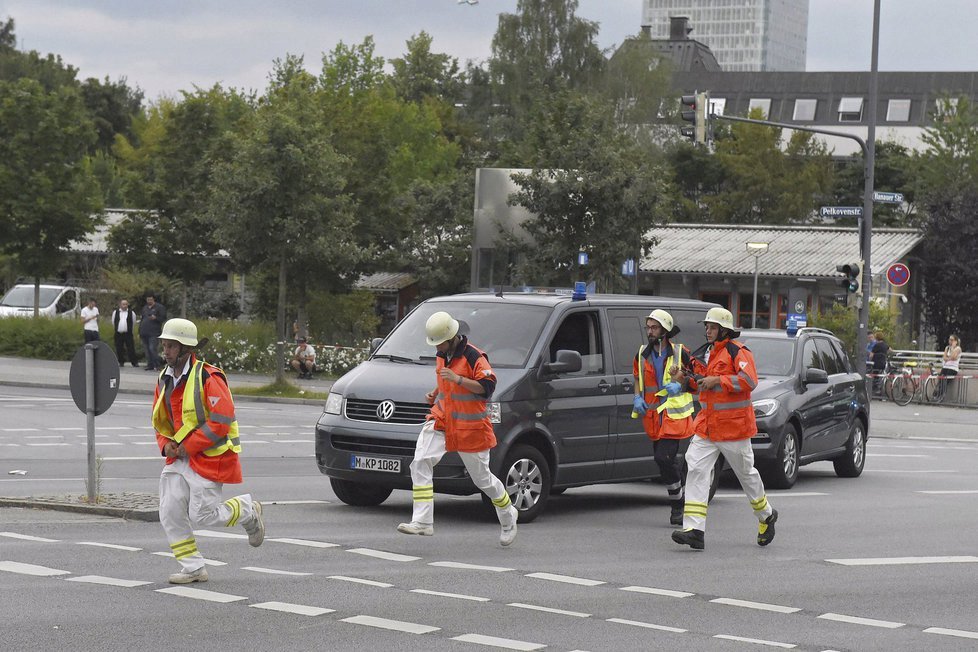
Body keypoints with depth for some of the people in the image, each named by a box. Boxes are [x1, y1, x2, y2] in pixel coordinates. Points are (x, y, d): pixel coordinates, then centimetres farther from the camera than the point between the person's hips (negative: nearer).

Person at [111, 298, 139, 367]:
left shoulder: (131, 313, 4)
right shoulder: (115, 312, 7)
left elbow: (133, 323, 14)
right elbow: (113, 323, 18)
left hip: (128, 333, -2)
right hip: (118, 333, 2)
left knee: (131, 348, -5)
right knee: (119, 348, 4)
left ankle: (134, 362, -2)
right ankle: (121, 362, 15)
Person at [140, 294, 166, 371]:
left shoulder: (159, 307, 1)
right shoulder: (145, 308, 21)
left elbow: (163, 318, -5)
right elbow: (142, 319, 27)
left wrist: (155, 318, -23)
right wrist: (140, 332, 23)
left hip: (154, 333, -7)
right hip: (144, 333, 7)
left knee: (152, 349, -16)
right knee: (147, 350, 6)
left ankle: (157, 366, -10)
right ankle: (150, 365, 12)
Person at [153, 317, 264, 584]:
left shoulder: (208, 378, -17)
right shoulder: (165, 380, 8)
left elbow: (221, 423, -21)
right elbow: (160, 420, 19)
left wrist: (187, 446, -18)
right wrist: (166, 444, -2)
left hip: (208, 459, -7)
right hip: (180, 457, 7)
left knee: (202, 516, -7)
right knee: (170, 514, -1)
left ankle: (248, 510, 21)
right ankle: (193, 569, 10)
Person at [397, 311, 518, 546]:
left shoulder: (474, 357, -14)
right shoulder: (442, 356, 11)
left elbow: (487, 388, -20)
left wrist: (458, 379, -29)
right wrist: (434, 393, 8)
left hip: (470, 426, -6)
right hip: (442, 419, 6)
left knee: (482, 478, 6)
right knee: (421, 463, -17)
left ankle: (508, 517, 33)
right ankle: (423, 522, -20)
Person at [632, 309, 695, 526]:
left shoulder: (680, 353, -4)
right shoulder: (642, 354, 10)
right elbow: (638, 380, 23)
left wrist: (680, 386, -14)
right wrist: (637, 398, 4)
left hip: (675, 414, -5)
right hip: (653, 415, 5)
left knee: (664, 457, -17)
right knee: (668, 460, 9)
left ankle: (677, 504, -3)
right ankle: (679, 502, 23)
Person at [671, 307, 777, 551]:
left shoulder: (738, 352, -11)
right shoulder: (705, 352, 14)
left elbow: (748, 381, -26)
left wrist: (716, 381, -23)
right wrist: (689, 380, 6)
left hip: (734, 426, -7)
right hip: (706, 426, 7)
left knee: (746, 473, 9)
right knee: (696, 469, -10)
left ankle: (766, 515, 35)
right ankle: (694, 529, -16)